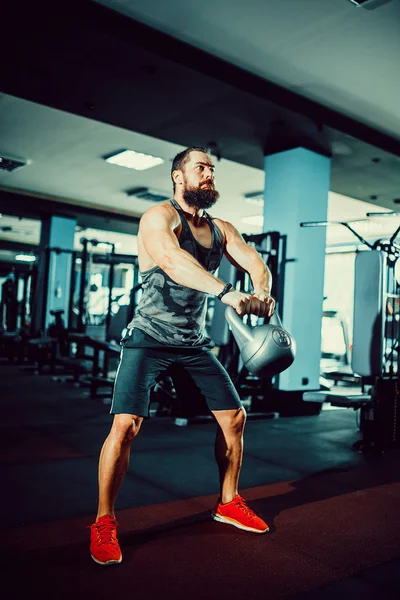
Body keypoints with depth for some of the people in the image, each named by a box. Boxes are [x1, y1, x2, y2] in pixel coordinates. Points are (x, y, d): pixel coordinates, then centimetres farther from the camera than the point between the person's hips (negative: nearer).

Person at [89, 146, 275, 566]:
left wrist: (262, 292, -29)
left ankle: (228, 503, 29)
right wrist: (228, 293, -47)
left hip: (194, 343, 7)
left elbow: (255, 262, -5)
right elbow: (173, 261, -33)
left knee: (234, 416, 8)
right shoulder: (159, 217, -12)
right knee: (126, 424, -17)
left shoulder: (221, 229, 8)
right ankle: (104, 523, 3)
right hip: (150, 339, -6)